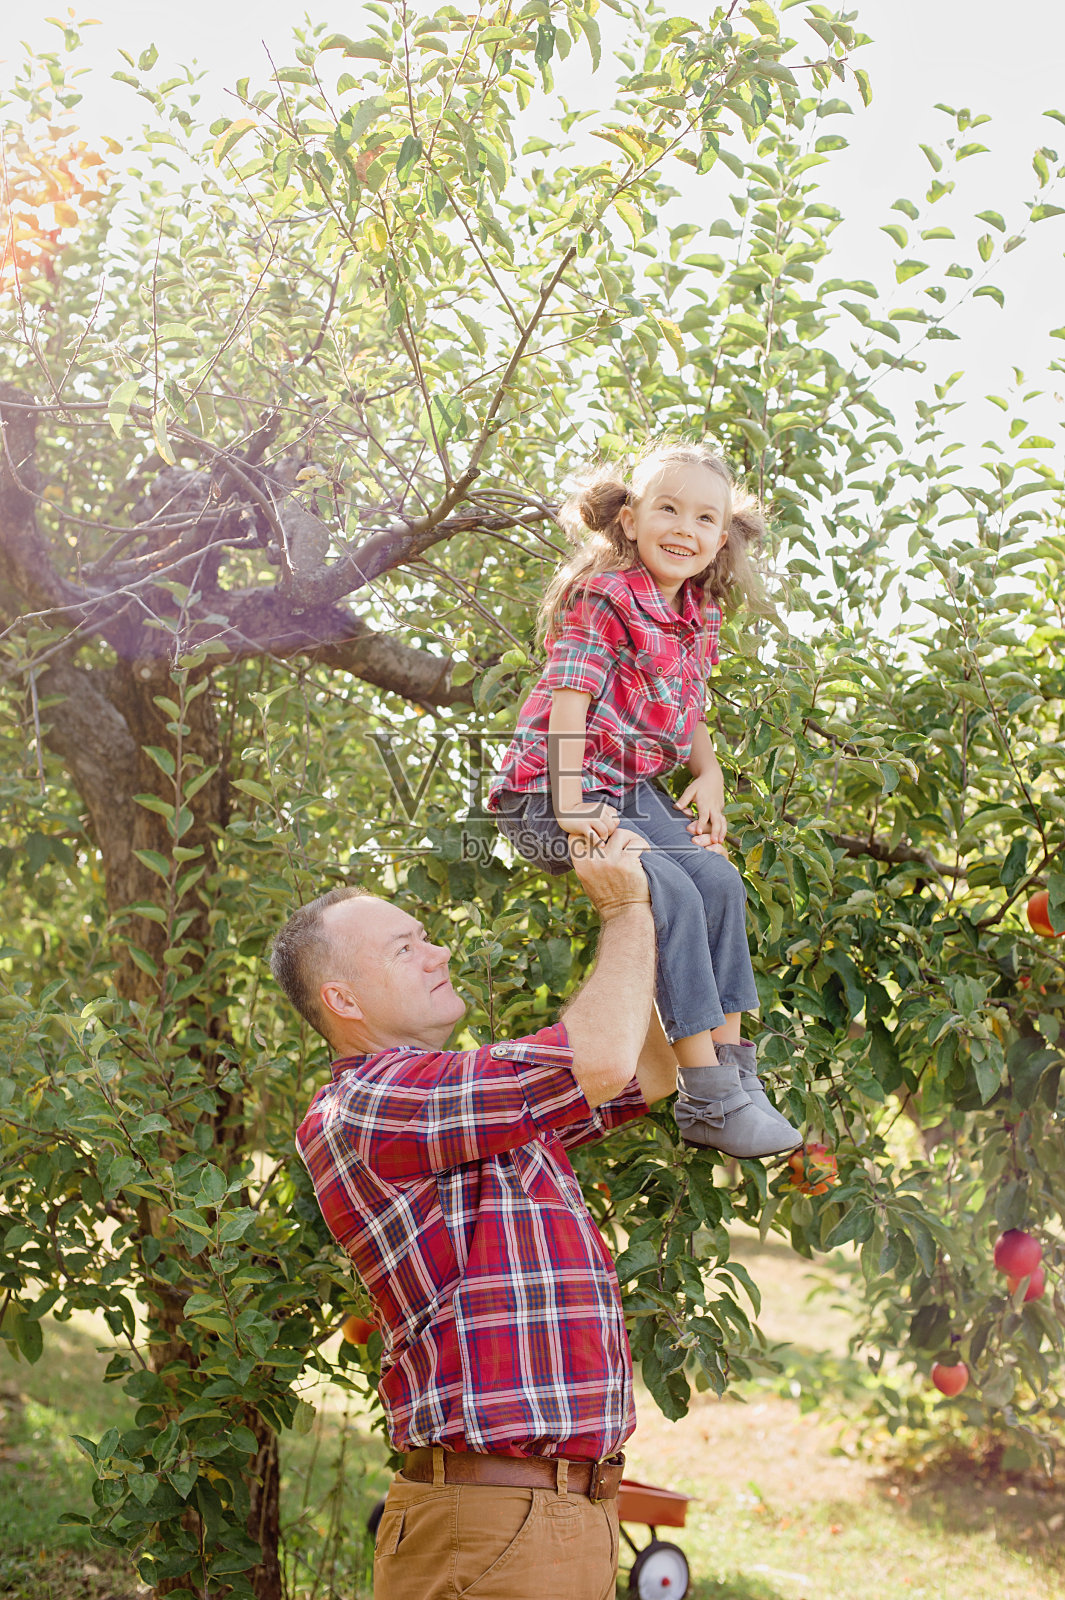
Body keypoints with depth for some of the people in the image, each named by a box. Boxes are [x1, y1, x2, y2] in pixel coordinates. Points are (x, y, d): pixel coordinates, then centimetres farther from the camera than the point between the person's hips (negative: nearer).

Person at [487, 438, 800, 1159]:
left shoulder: (700, 619, 10)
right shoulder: (604, 598, -15)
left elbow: (689, 712, 23)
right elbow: (569, 702, -20)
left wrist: (709, 775, 6)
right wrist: (570, 804, -25)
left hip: (633, 790, 9)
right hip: (550, 793, -9)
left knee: (720, 881, -6)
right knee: (670, 893, -23)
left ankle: (734, 1066, 0)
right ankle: (709, 1099, -22)